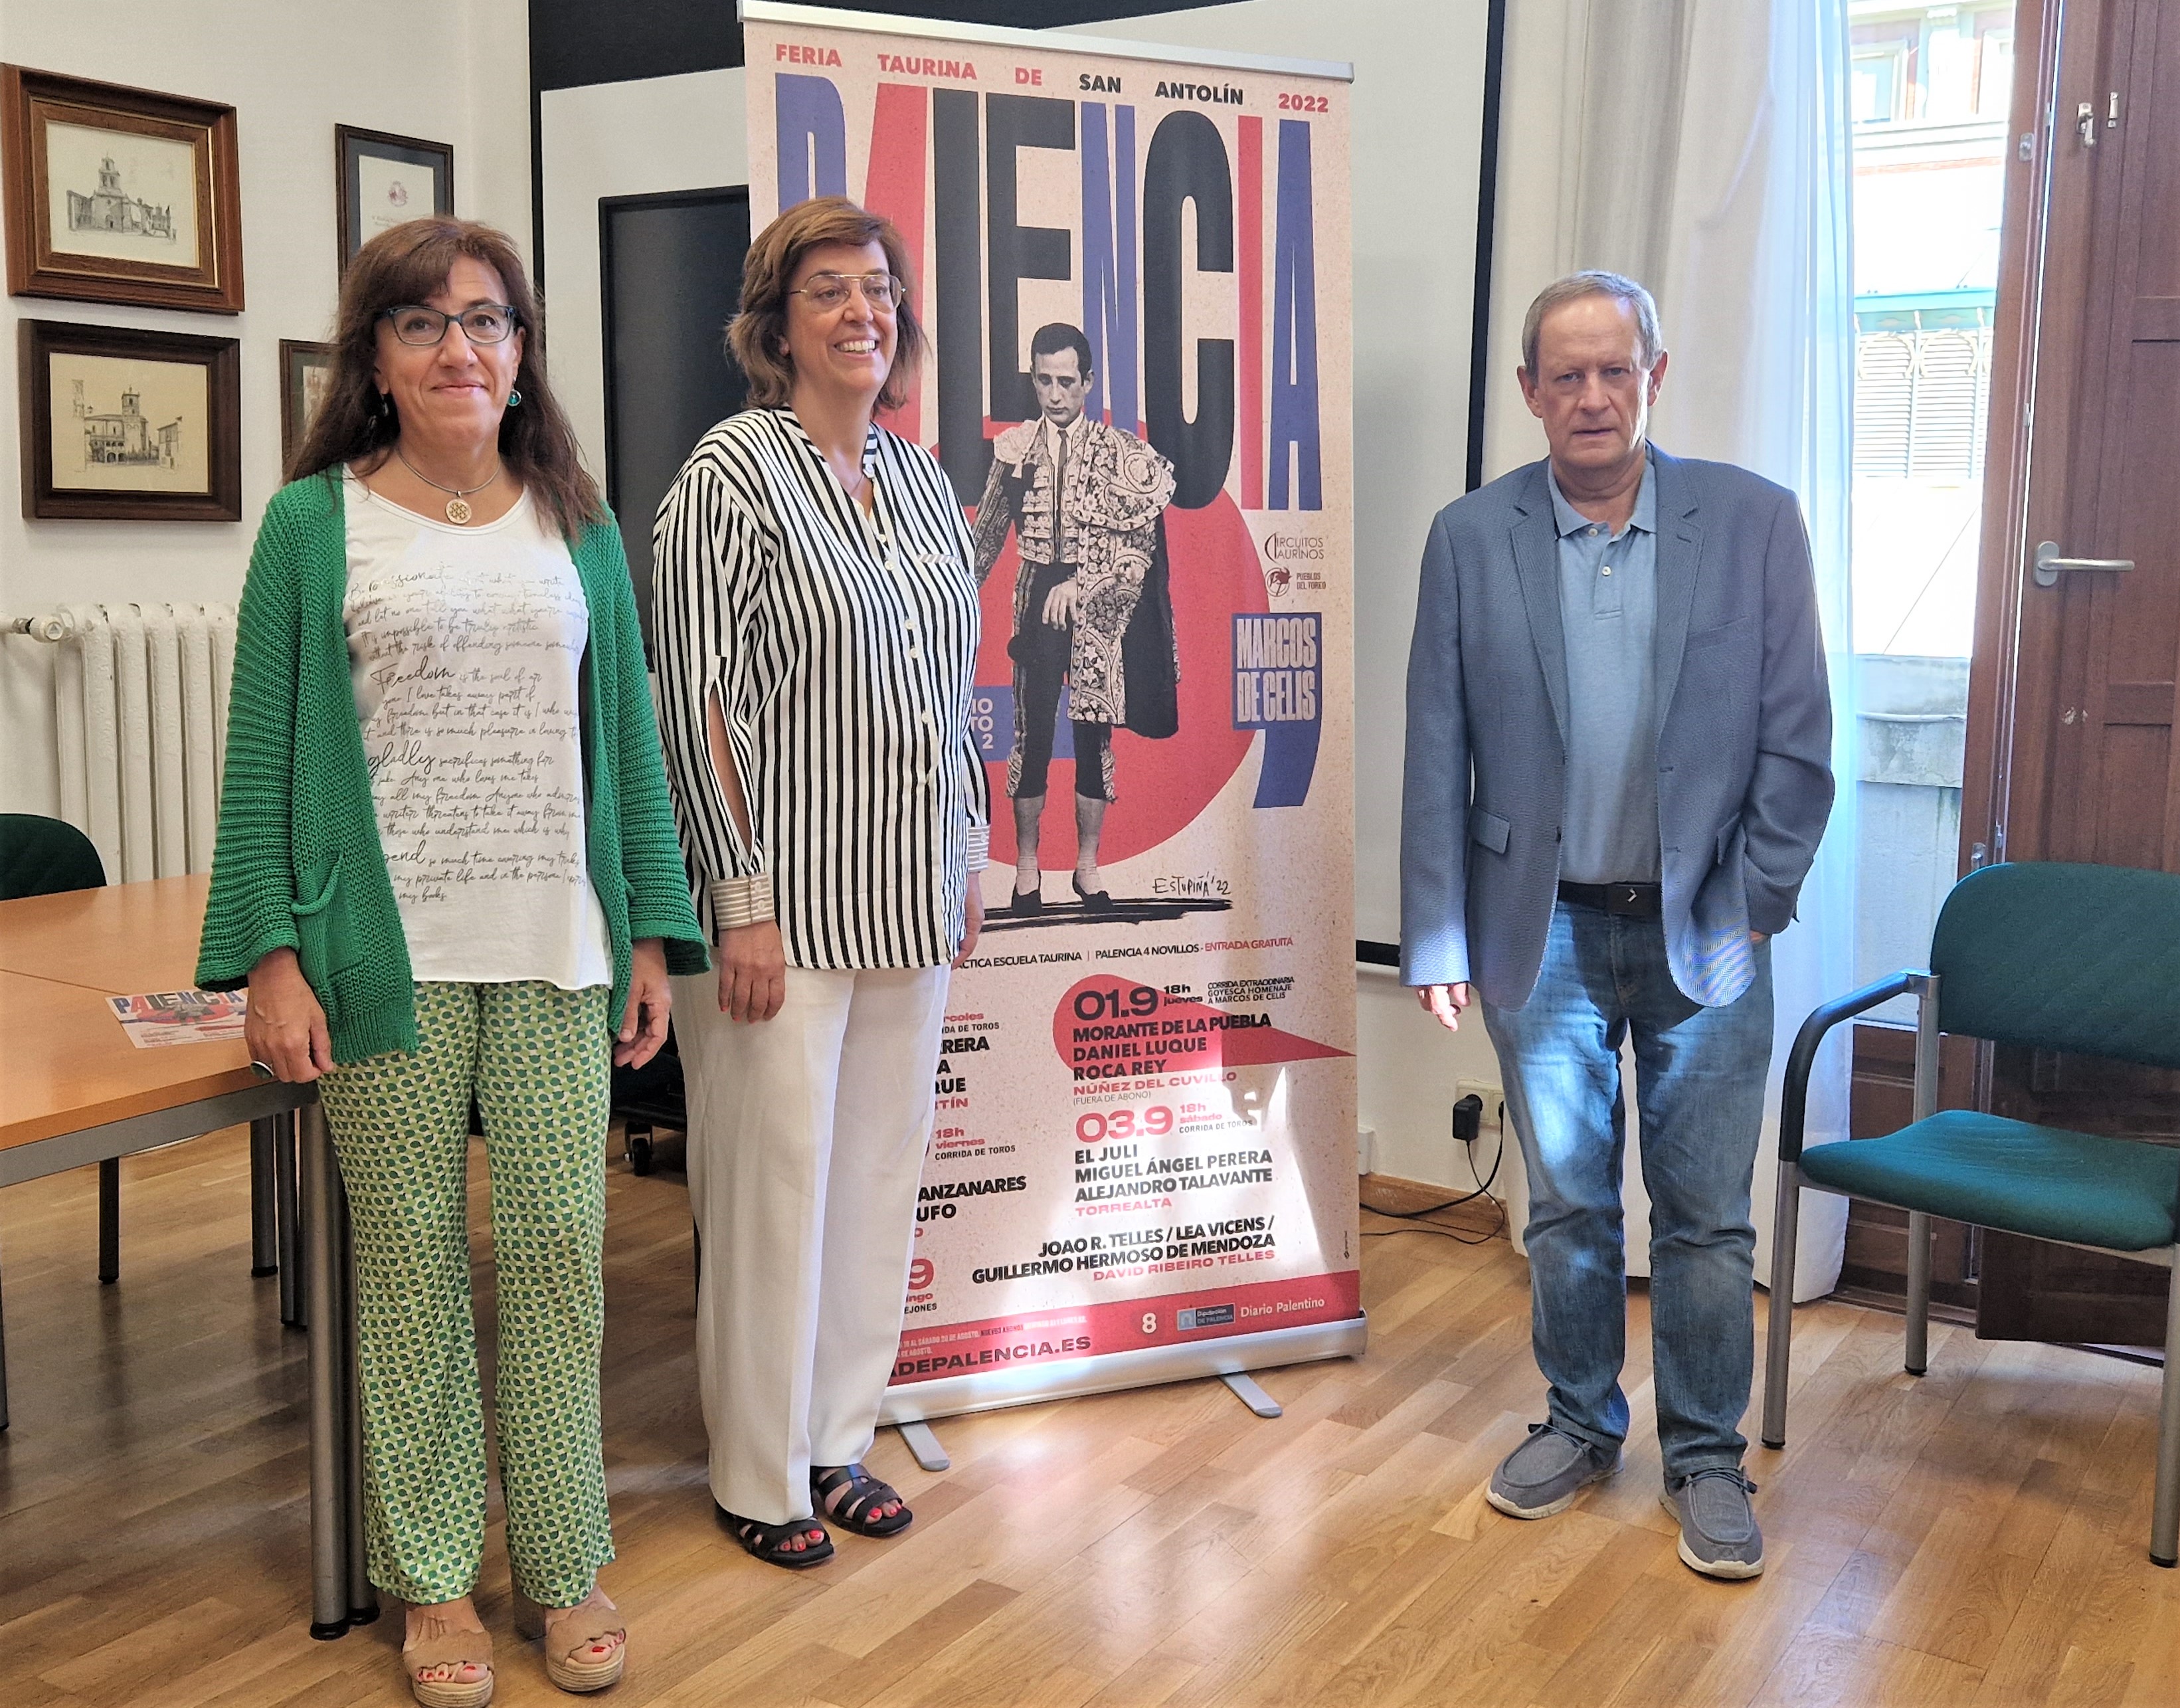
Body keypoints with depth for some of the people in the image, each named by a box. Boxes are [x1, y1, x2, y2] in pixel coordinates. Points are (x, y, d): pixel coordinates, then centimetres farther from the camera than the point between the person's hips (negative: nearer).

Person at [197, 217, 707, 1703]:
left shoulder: (576, 524, 10)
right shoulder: (316, 524, 1)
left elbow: (627, 737, 10)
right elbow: (264, 750, -1)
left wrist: (652, 937, 6)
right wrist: (270, 955, -8)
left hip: (556, 958, 2)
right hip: (389, 958, -2)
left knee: (561, 1244, 5)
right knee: (413, 1254, 6)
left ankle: (567, 1564, 21)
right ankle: (434, 1576, 23)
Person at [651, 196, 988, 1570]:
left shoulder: (922, 482, 11)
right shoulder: (736, 470, -9)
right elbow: (697, 696, -14)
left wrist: (969, 861, 14)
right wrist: (743, 900, -17)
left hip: (906, 895, 7)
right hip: (786, 899, -7)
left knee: (881, 1168, 14)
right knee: (775, 1179, 2)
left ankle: (840, 1438, 31)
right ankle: (761, 1474, 20)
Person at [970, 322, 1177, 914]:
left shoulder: (1120, 453, -2)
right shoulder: (1015, 448, 4)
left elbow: (1140, 546, -8)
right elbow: (989, 532, 13)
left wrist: (1081, 587, -17)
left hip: (1102, 607, -1)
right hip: (1037, 600, 1)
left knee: (1095, 733, 4)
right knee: (1032, 730, -1)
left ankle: (1088, 865, 15)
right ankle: (1027, 865, 10)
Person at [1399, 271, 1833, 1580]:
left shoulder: (1754, 521, -3)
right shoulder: (1472, 537, -1)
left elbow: (1797, 738, -2)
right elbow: (1438, 754, -1)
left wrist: (1750, 906, -6)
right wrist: (1437, 938, -3)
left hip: (1703, 936, -1)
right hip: (1545, 933, 1)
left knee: (1708, 1216, 7)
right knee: (1567, 1206, 14)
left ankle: (1708, 1457, 24)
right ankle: (1581, 1424, 32)